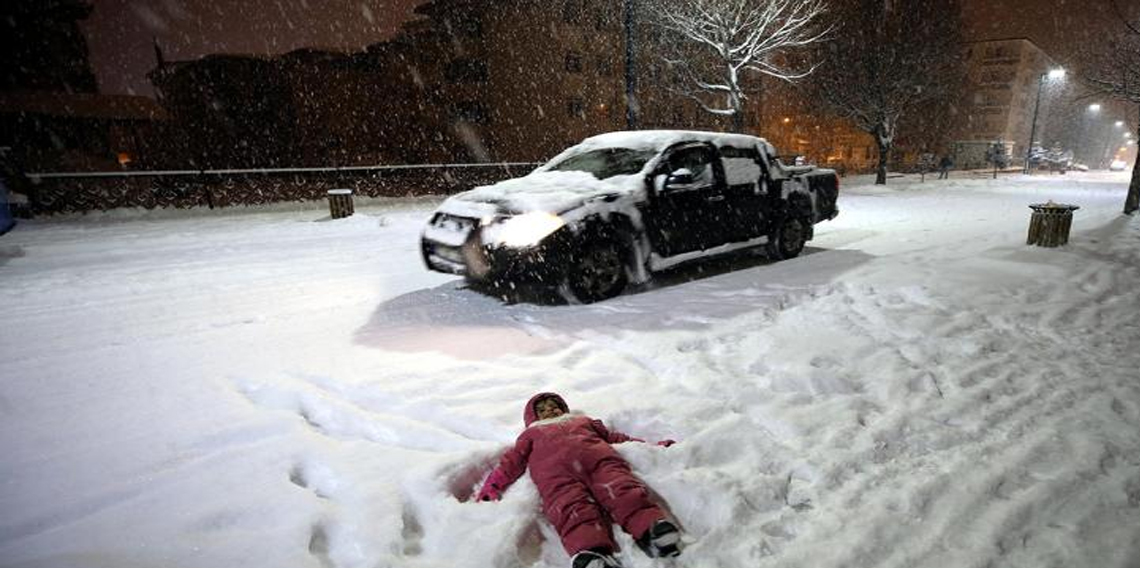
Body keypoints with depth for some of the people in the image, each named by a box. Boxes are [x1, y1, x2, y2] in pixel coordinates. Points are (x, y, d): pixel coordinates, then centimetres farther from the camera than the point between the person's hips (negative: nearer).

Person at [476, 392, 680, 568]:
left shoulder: (583, 420, 44)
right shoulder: (532, 433, 41)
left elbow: (614, 436, 39)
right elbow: (512, 460, 29)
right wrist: (492, 485, 11)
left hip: (596, 453, 2)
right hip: (554, 466, -1)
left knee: (620, 488, -30)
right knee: (574, 507, -33)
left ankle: (652, 528, -53)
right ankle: (590, 550, -57)